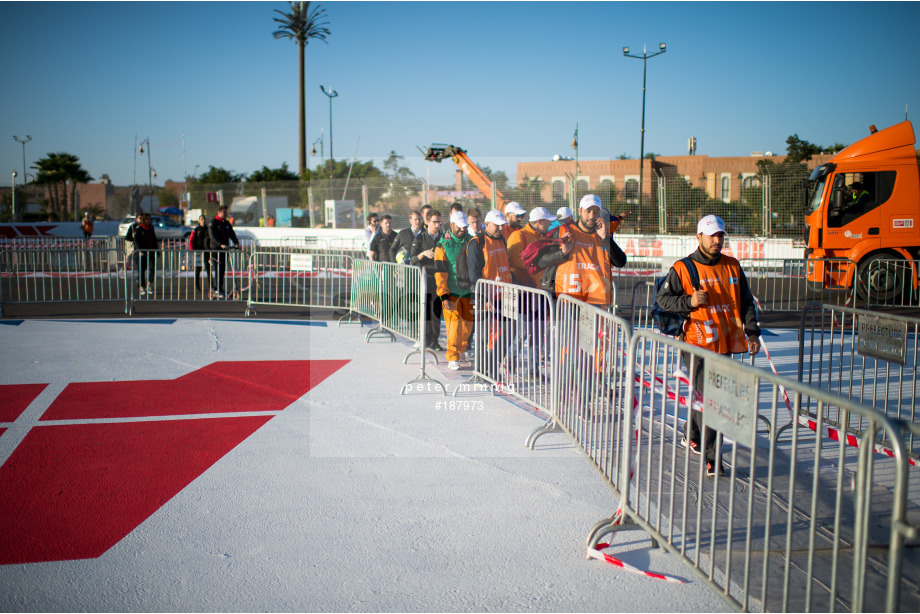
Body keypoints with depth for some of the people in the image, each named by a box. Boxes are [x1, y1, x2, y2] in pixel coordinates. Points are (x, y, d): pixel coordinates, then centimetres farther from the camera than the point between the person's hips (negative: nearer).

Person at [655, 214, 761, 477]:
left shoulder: (733, 267, 11)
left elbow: (746, 302, 17)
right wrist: (689, 301, -17)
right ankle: (711, 457, -7)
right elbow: (662, 298, -2)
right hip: (697, 343, -5)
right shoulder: (682, 268, -4)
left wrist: (752, 332, 11)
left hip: (725, 344, 5)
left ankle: (691, 435, 39)